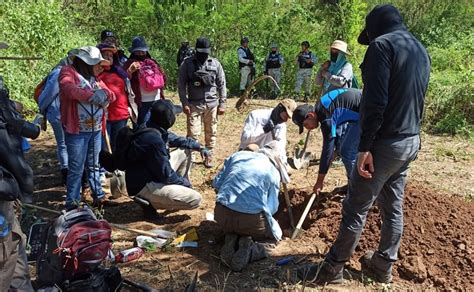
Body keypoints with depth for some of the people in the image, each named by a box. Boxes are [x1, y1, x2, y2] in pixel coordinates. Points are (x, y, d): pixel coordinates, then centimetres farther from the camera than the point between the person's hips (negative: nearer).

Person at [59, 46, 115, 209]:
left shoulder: (94, 78, 16)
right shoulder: (68, 73, -4)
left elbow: (112, 96, 6)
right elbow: (69, 89, -25)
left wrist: (104, 93, -16)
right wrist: (92, 95, -35)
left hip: (96, 130, 7)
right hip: (77, 131, -6)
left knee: (94, 165, 16)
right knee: (76, 169, -2)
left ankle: (98, 196, 26)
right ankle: (72, 203, 8)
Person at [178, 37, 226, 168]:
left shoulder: (215, 64, 3)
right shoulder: (187, 64, -2)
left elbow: (222, 85, 6)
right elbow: (181, 84, -2)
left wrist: (222, 103, 2)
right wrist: (184, 103, -9)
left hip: (212, 104, 2)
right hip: (194, 105, -2)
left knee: (211, 132, 8)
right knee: (193, 133, -5)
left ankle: (208, 156, 23)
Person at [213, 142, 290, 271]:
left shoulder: (238, 155, 13)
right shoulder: (274, 172, 6)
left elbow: (216, 184, 13)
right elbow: (271, 208, 4)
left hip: (221, 214, 4)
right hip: (251, 219, -3)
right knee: (275, 234, 25)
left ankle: (231, 238, 4)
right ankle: (248, 244, -3)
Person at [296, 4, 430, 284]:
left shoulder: (382, 45, -13)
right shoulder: (421, 50, 15)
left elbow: (375, 102, -22)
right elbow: (416, 98, 17)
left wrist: (364, 146, -21)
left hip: (386, 142, -9)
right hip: (412, 141, 9)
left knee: (356, 208, 0)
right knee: (394, 207, 16)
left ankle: (332, 268, 13)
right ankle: (383, 266, 30)